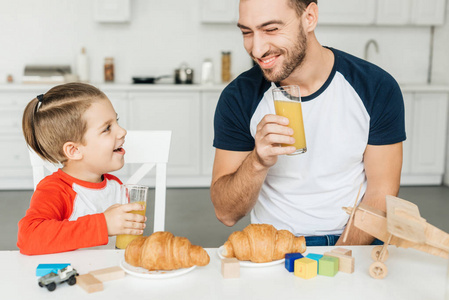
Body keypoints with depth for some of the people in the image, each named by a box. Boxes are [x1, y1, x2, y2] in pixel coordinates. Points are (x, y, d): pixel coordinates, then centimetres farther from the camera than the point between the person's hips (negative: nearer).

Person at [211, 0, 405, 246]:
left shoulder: (377, 88, -7)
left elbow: (381, 195, -3)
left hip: (352, 246, 1)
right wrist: (258, 162, -25)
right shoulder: (238, 98, -6)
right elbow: (226, 214, -6)